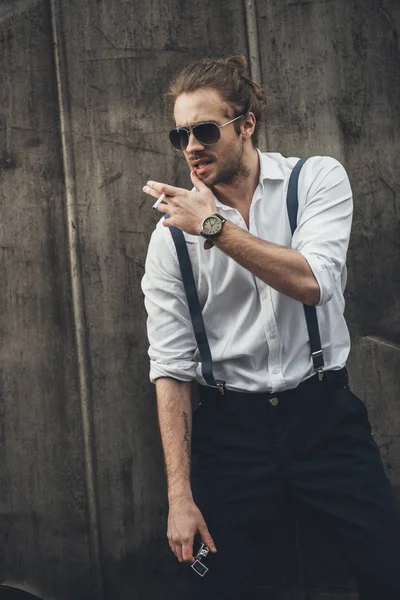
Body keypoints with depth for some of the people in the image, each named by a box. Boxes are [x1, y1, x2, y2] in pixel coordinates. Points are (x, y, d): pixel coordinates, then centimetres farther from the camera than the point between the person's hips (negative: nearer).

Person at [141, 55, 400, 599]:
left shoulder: (318, 178, -2)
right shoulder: (170, 236, -2)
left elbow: (312, 283, -19)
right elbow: (171, 367, -4)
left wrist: (215, 227, -20)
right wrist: (180, 495, -9)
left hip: (324, 413, 0)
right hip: (232, 426, 1)